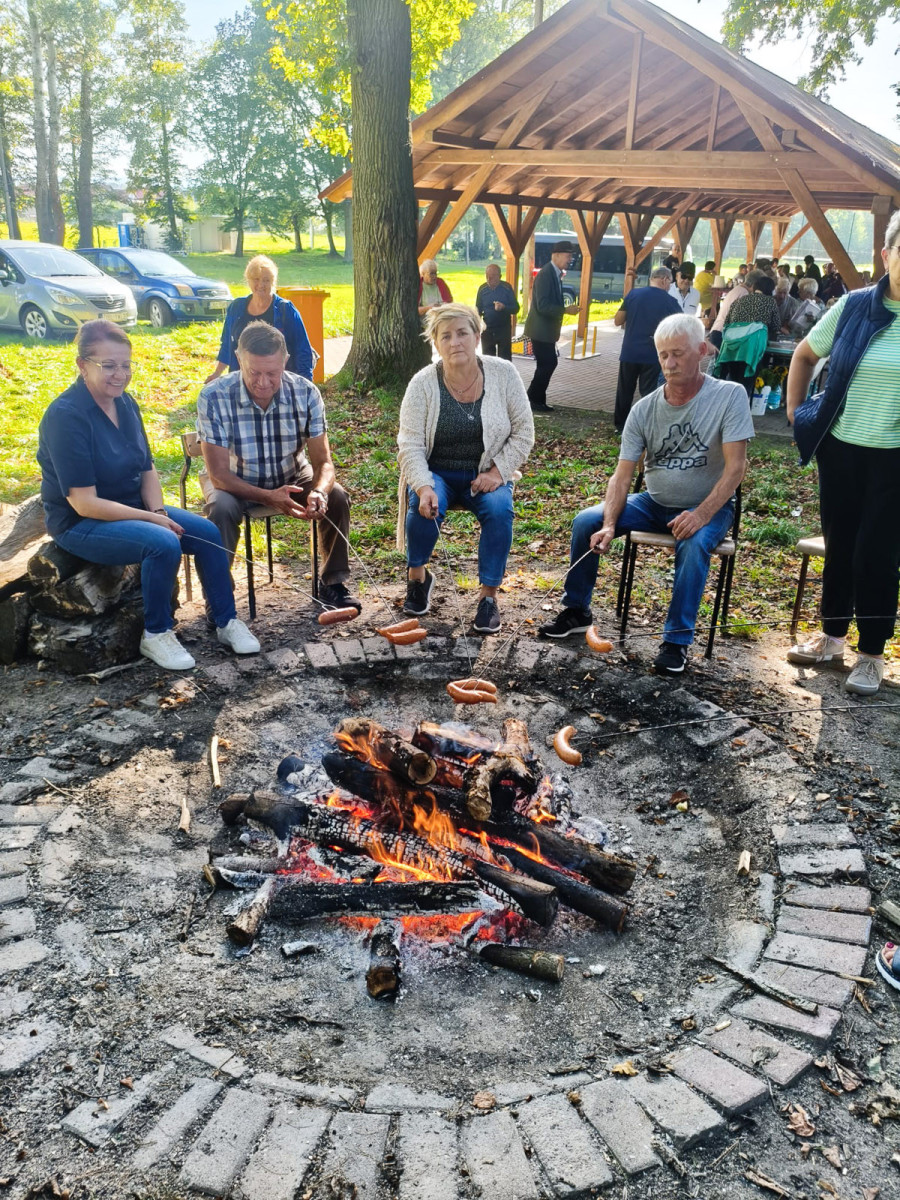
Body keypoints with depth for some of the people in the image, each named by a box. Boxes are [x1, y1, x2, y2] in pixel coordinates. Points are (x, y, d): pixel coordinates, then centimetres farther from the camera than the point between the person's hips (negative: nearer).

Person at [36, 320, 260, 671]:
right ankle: (156, 634, -9)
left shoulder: (124, 402, 1)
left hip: (130, 508, 7)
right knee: (163, 544, -30)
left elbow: (147, 469, 8)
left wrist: (158, 511, -11)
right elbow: (84, 502, -24)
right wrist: (151, 519, -22)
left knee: (207, 532, -8)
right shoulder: (65, 416, -22)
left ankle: (226, 622, 5)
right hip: (80, 524, -7)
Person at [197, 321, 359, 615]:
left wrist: (319, 491, -40)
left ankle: (333, 583, -1)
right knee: (222, 508, -33)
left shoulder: (306, 393, -18)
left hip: (291, 477, 3)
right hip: (235, 483, -2)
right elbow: (219, 474, -25)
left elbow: (323, 461, -16)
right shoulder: (213, 398, -25)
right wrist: (268, 497, -41)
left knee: (336, 497, -21)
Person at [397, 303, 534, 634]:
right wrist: (424, 487, -29)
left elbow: (523, 432, -1)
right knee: (425, 507, -31)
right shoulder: (423, 383, -9)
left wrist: (498, 471, -14)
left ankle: (489, 594, -15)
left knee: (500, 509, -30)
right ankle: (417, 575, -1)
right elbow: (410, 445, -12)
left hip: (485, 474, 1)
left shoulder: (503, 374, -7)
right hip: (436, 473, 0)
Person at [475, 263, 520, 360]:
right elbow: (478, 309, 9)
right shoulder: (482, 289, 0)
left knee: (505, 360, 1)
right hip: (487, 330, 3)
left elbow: (516, 308, -6)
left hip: (504, 330, -3)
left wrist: (504, 307, -26)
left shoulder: (507, 288, -7)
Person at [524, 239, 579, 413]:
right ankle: (534, 400, 3)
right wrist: (565, 310, -24)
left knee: (548, 364, 12)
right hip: (540, 330, -10)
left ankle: (537, 400, 20)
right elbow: (542, 306, -25)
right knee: (547, 365, -7)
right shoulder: (545, 274, -19)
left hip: (546, 330, 10)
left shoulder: (555, 273, 11)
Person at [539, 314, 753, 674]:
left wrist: (702, 514, -30)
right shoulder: (645, 409, -5)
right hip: (654, 503, 4)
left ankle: (677, 641, -22)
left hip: (708, 507, -4)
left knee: (694, 544, -37)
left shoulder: (729, 396, -14)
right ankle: (576, 611, 5)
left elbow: (735, 466, -18)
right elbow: (622, 475, -9)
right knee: (585, 523, -12)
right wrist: (609, 525, -25)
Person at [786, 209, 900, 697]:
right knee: (839, 545, 15)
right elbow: (804, 354, 13)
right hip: (840, 449, 3)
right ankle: (832, 634, 33)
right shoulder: (854, 307, -1)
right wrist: (795, 410, 6)